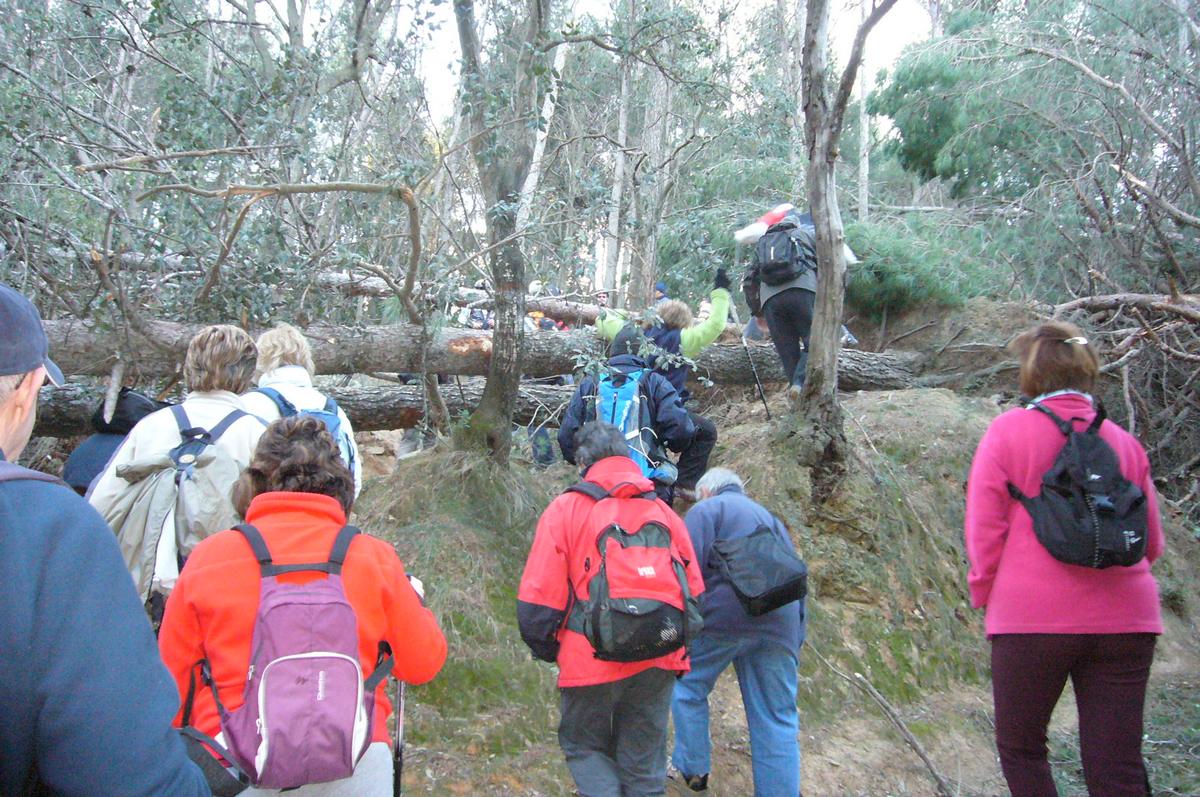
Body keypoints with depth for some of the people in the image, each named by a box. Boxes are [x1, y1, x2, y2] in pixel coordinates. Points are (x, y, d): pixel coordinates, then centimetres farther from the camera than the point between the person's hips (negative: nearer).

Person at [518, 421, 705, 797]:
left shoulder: (565, 508, -4)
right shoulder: (663, 511, 7)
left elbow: (538, 596, -7)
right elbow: (694, 590, 10)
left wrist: (545, 648, 8)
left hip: (592, 662, -3)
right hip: (658, 663, 3)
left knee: (584, 746, 18)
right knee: (644, 760, 18)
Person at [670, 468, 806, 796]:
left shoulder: (705, 510, 8)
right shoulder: (770, 517, 27)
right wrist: (796, 640, 22)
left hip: (725, 613, -5)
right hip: (781, 621, 6)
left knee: (689, 685, 17)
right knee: (778, 717, 9)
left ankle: (692, 768, 22)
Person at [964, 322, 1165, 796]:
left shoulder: (1008, 431, -5)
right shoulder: (1123, 441, 8)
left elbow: (984, 530, -5)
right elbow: (1151, 543, 14)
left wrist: (984, 593, 10)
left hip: (1032, 617, -4)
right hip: (1124, 618, 4)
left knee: (1020, 748, 14)